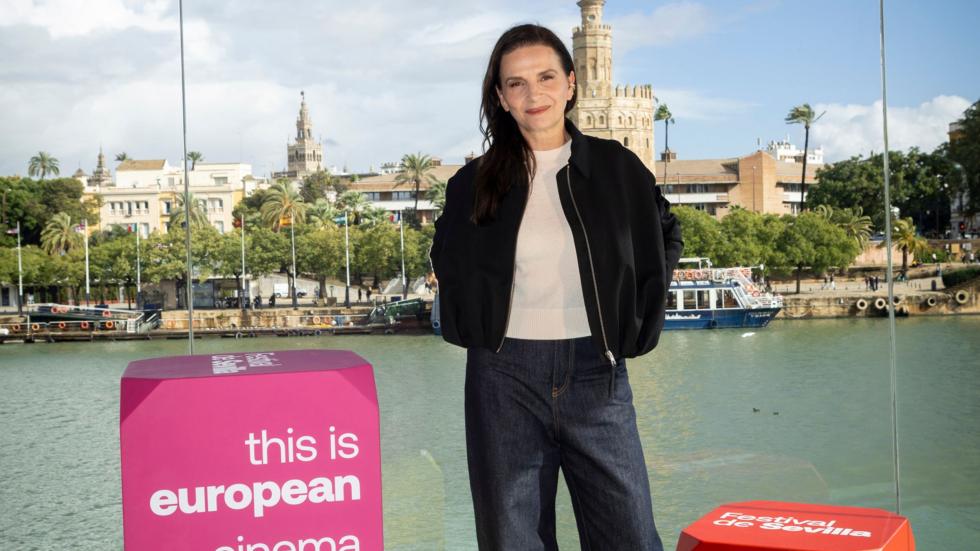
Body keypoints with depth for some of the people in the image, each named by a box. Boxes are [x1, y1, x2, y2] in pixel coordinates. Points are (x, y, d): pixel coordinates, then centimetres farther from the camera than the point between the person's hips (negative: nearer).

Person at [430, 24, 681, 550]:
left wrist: (636, 323, 10)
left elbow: (665, 236, 18)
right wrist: (473, 329, 9)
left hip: (596, 374, 0)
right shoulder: (475, 183, 3)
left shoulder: (616, 167, 2)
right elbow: (447, 259, 21)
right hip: (505, 379, 0)